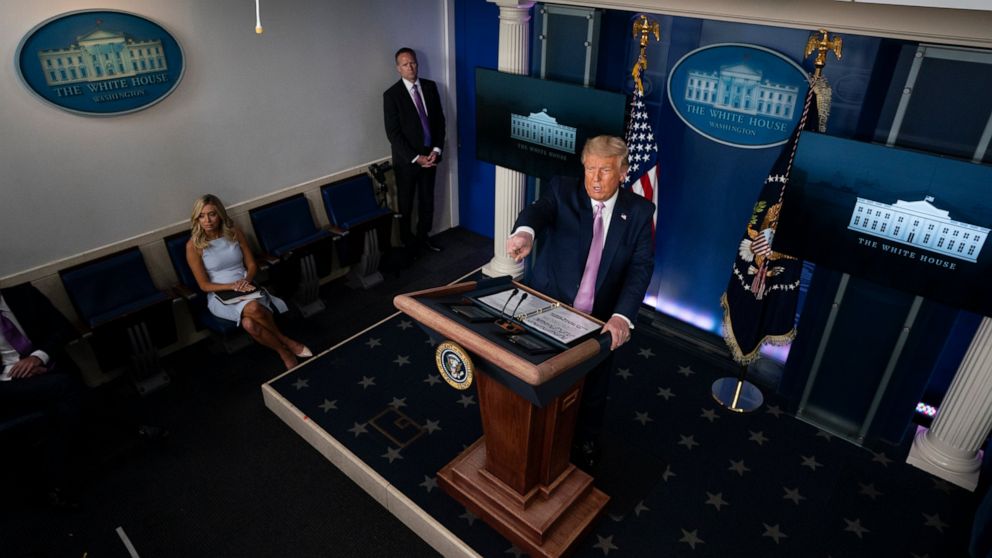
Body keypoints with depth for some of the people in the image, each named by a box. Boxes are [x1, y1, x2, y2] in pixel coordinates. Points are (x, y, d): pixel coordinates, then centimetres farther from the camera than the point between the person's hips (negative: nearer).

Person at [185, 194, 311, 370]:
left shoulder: (235, 233, 2)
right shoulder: (194, 246, -7)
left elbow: (252, 265, 8)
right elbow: (204, 285, -6)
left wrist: (246, 280, -15)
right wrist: (233, 286, -20)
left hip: (247, 289, 2)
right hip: (219, 296, -2)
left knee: (249, 323, -34)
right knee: (253, 308, -36)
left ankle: (283, 349, -13)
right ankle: (285, 343, -16)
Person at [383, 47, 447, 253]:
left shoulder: (430, 87, 2)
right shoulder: (391, 95, -11)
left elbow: (440, 120, 5)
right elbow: (393, 133, -14)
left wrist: (436, 150, -7)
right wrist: (415, 157, -18)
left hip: (429, 155, 4)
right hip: (406, 159, -4)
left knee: (427, 200, 14)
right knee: (406, 203, 9)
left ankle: (423, 237, 32)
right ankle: (408, 242, 25)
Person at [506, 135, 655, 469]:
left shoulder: (639, 212, -7)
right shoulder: (562, 191, -9)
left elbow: (641, 267, -15)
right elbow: (539, 209, -31)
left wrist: (622, 316, -32)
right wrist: (525, 231, -57)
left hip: (600, 322, 1)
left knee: (592, 391, 20)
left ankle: (586, 443, 50)